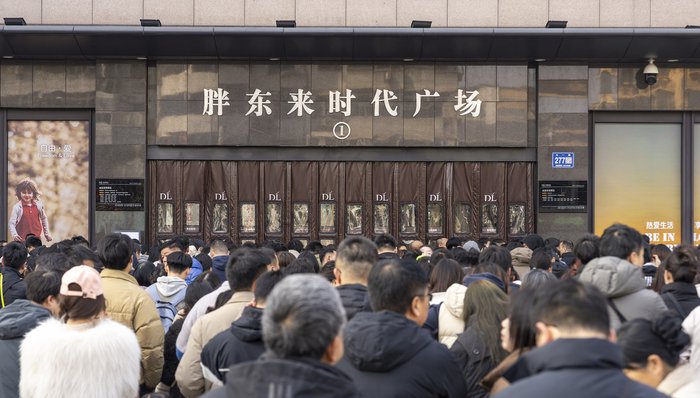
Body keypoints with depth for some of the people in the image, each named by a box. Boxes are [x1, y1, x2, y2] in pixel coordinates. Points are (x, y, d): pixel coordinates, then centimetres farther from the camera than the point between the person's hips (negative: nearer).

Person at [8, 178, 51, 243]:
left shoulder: (39, 205, 1)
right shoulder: (17, 207, -8)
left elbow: (44, 219, 16)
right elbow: (12, 223, -10)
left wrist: (47, 233, 16)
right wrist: (14, 235, -27)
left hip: (36, 238, 3)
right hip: (22, 240, -3)